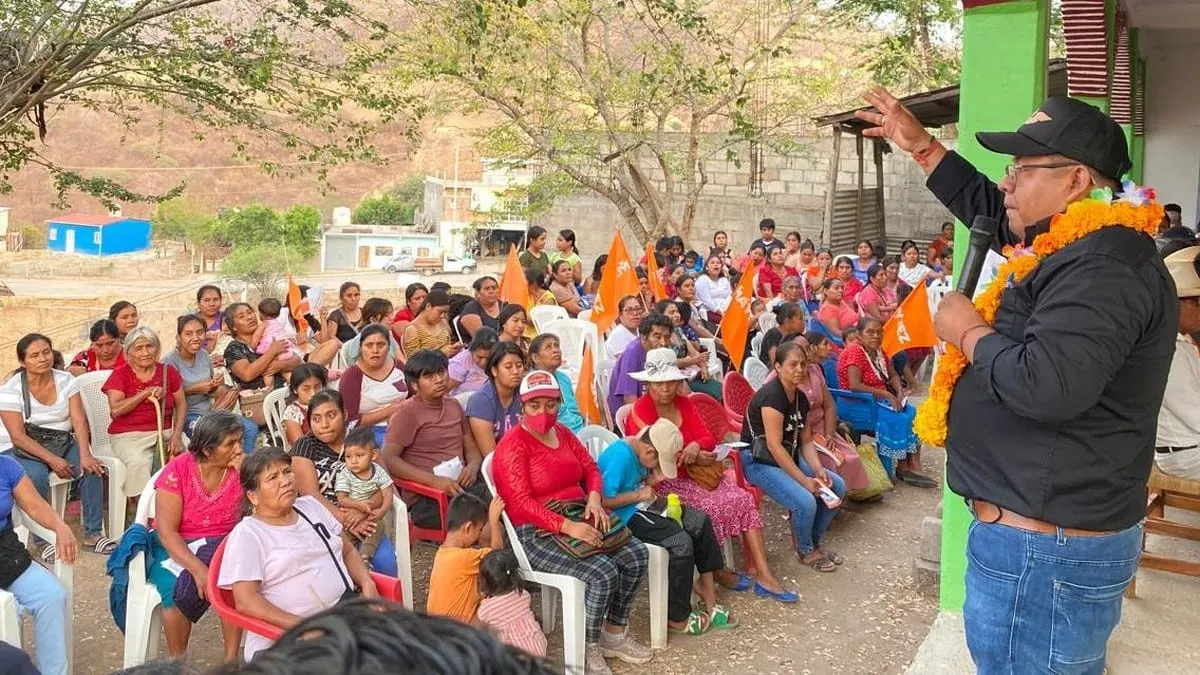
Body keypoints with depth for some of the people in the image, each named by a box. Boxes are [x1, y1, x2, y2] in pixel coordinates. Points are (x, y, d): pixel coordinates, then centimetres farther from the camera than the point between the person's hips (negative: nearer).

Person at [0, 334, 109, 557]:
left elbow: (79, 421, -10)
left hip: (62, 443, 3)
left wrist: (85, 455, -26)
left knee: (91, 468, -24)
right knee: (36, 476, -34)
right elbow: (19, 438, -16)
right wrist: (52, 460, -27)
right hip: (22, 450, -3)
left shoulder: (65, 380, -2)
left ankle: (93, 534, -12)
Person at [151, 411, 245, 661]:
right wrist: (197, 568, -30)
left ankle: (231, 660, -16)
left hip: (221, 545, 2)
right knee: (178, 588, -31)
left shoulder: (241, 469, -5)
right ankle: (177, 663, -8)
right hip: (176, 547, -2)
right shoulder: (177, 471, -13)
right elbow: (166, 531, -17)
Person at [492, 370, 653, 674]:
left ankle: (614, 634, 10)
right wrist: (567, 526, -30)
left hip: (579, 518, 8)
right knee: (603, 572, -26)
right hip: (536, 532, -8)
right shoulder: (513, 446, -14)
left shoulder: (562, 433, 11)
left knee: (637, 555, -6)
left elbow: (590, 469, 14)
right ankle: (589, 650, -5)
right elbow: (521, 503, -21)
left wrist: (595, 497, -8)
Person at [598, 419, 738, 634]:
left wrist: (653, 479, -1)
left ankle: (706, 584, 13)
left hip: (641, 506, 10)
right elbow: (605, 500, -26)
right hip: (624, 516, -10)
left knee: (699, 521, 2)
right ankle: (677, 618, -10)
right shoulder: (619, 456, -24)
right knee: (681, 542, -21)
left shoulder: (639, 449, 4)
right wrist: (638, 495, -18)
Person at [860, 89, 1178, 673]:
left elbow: (1046, 386, -36)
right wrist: (918, 144, 25)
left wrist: (967, 331, -18)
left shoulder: (1104, 267, -23)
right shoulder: (1076, 247, 11)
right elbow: (986, 208, 26)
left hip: (1042, 548, -11)